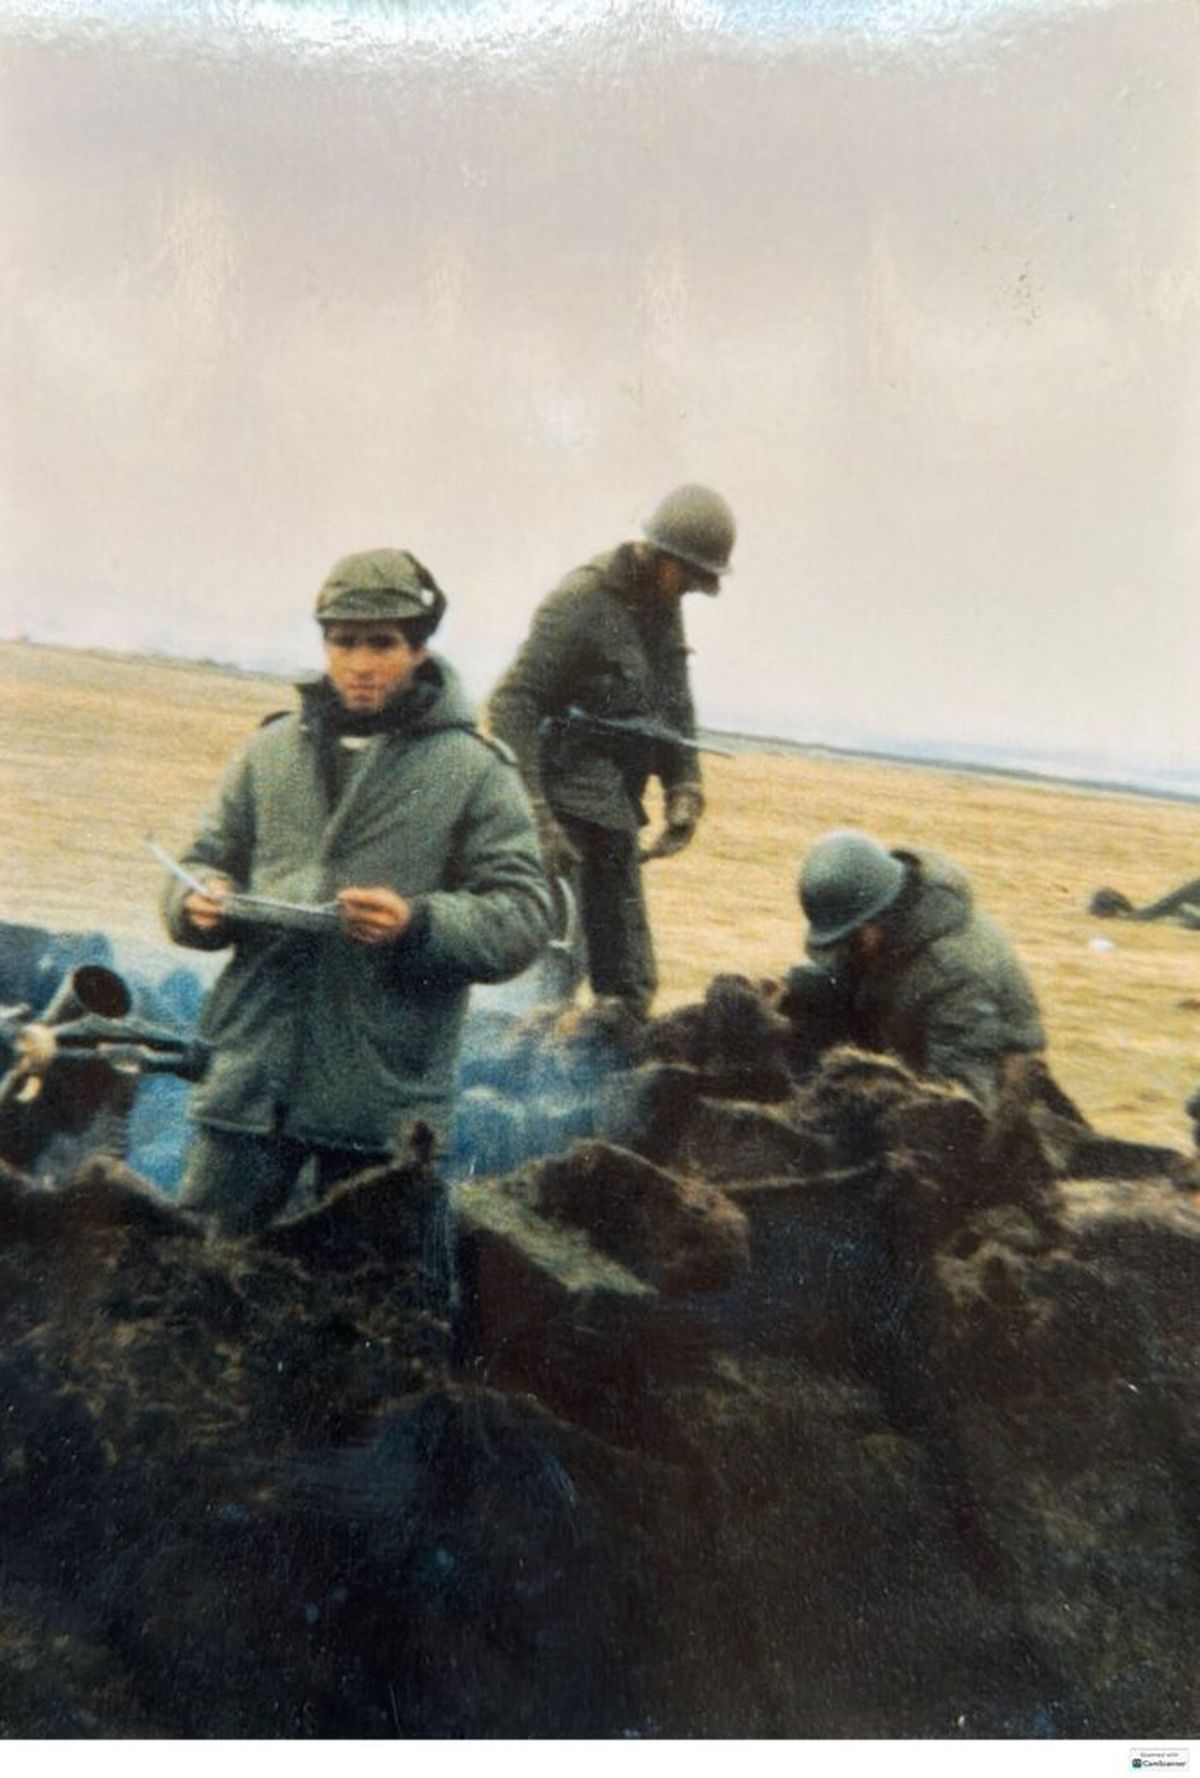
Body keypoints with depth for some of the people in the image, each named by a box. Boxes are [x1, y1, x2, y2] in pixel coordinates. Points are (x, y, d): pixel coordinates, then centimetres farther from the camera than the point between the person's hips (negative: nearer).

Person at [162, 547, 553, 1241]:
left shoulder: (477, 769, -2)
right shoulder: (272, 749, 9)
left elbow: (523, 917, -6)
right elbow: (212, 858, 16)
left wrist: (419, 923, -23)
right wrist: (201, 902, -8)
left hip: (385, 1095, -2)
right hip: (252, 1074, 3)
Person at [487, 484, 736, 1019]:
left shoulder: (663, 608, 10)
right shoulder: (581, 600, -15)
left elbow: (676, 705, 21)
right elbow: (511, 706, -20)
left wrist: (684, 789, 7)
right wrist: (535, 816, -25)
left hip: (615, 815, 8)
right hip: (567, 812, -8)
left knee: (628, 981, 13)